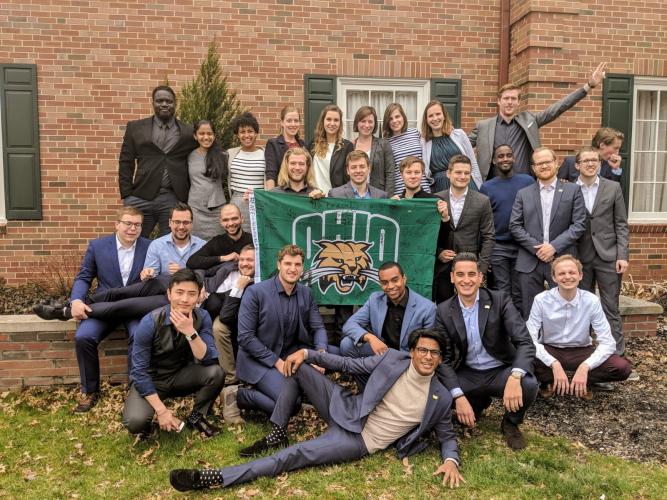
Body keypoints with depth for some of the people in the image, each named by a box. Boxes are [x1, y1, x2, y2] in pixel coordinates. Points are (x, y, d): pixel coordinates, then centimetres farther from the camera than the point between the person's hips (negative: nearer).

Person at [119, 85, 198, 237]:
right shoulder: (135, 128, 10)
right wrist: (127, 196, 1)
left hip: (175, 200, -1)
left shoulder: (189, 132, 8)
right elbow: (126, 163, 9)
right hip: (142, 198, 1)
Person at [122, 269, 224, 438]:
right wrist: (161, 410, -22)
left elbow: (209, 360, -21)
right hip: (150, 380, -3)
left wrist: (190, 332, -37)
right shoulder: (150, 322, -24)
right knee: (136, 422, -30)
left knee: (215, 372, -24)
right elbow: (139, 371, -19)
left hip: (180, 376, 3)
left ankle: (196, 417, 2)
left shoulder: (202, 317, -14)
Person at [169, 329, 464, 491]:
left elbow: (447, 437, 7)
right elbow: (347, 365, 2)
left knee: (294, 455, -21)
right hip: (346, 412, 4)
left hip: (361, 440, -4)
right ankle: (277, 433, 5)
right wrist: (306, 352, -8)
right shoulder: (393, 359, -4)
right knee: (298, 367, -8)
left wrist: (450, 461, -16)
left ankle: (215, 478, -19)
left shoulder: (440, 399, -6)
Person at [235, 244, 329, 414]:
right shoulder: (255, 292, -16)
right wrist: (276, 362, -19)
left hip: (288, 356, 7)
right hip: (257, 360, -7)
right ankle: (241, 395, 0)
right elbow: (245, 337, -17)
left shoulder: (306, 293, 2)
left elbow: (318, 327, 1)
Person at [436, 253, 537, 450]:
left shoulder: (500, 300, -12)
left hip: (501, 371, -2)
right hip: (468, 374, 2)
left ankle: (511, 423, 4)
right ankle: (479, 402, 12)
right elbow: (444, 358, -7)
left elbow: (525, 343, -20)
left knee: (528, 385, -33)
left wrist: (514, 377, -40)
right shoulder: (444, 311, -6)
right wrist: (459, 396, -23)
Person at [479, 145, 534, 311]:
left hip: (523, 245, 0)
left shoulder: (528, 181, 4)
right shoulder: (487, 187, 4)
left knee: (520, 293, 7)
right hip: (498, 247, 0)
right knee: (502, 292, 4)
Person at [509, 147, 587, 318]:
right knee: (530, 314, 6)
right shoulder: (523, 194, 9)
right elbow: (514, 226, 3)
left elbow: (579, 224, -1)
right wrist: (536, 247, -9)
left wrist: (554, 246, -11)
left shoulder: (573, 190, 6)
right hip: (530, 263, 1)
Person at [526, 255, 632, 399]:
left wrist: (585, 366, -28)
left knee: (622, 368, -23)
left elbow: (607, 342, -13)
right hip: (550, 351, -1)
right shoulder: (541, 300, -14)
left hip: (581, 352, 2)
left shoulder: (592, 301, -12)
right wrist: (554, 364, -31)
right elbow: (530, 339, -17)